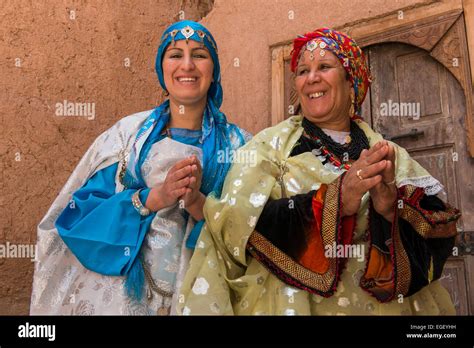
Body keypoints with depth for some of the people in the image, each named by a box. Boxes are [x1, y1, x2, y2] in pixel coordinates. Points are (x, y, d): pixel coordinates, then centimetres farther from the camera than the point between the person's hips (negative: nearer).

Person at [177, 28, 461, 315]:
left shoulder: (389, 155, 1)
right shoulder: (271, 145, -3)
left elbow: (438, 234, -5)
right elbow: (241, 223, -16)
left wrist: (392, 206, -25)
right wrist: (334, 200, -26)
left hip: (381, 305, 2)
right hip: (289, 303, -2)